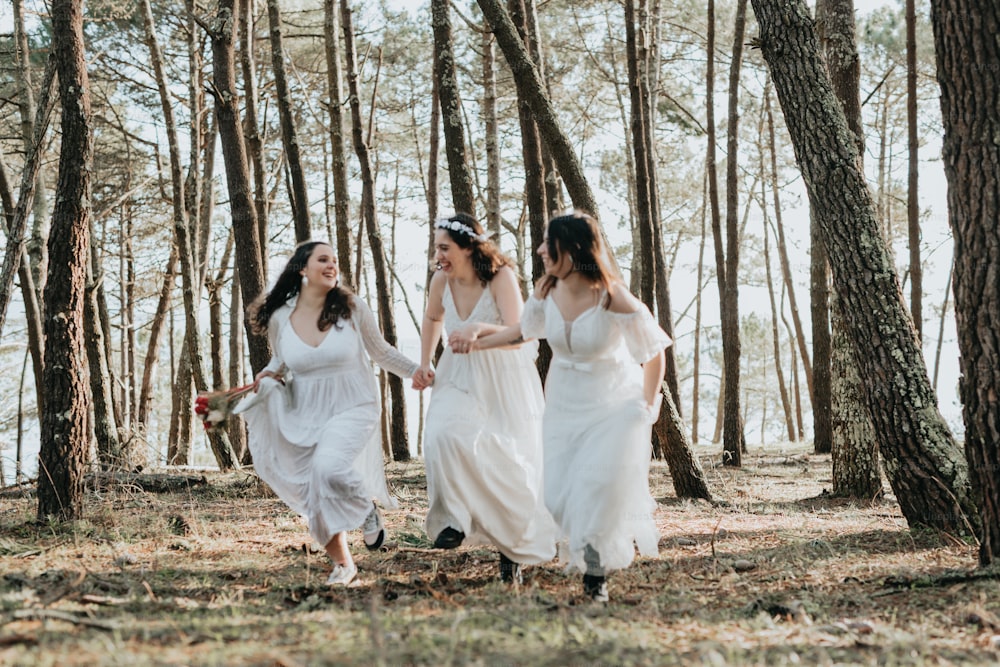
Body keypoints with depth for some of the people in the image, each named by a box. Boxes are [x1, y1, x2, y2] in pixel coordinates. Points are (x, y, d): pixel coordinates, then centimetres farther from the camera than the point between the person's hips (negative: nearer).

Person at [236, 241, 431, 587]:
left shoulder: (352, 309, -6)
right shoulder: (280, 318, -2)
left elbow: (380, 351, 10)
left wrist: (415, 370, 11)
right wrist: (269, 376, -2)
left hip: (352, 409, -3)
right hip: (305, 416, 3)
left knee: (329, 468, -30)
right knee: (317, 497, 4)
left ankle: (367, 509, 1)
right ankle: (342, 563, 25)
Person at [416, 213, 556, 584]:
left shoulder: (501, 277, -20)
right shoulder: (442, 282, -6)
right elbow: (432, 319, 17)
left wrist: (481, 328, -44)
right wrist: (425, 363, 11)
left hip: (505, 381, -3)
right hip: (460, 378, 3)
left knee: (506, 463, -1)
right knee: (442, 436, -26)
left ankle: (513, 547, 19)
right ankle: (456, 520, -14)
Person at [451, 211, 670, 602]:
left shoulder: (613, 298, -24)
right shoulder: (547, 292, -8)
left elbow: (653, 352, -11)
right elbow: (524, 330, 14)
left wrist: (646, 406, -8)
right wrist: (479, 343, 7)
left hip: (614, 406, -5)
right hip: (565, 405, 5)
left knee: (600, 486, -16)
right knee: (560, 494, -1)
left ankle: (596, 572, 3)